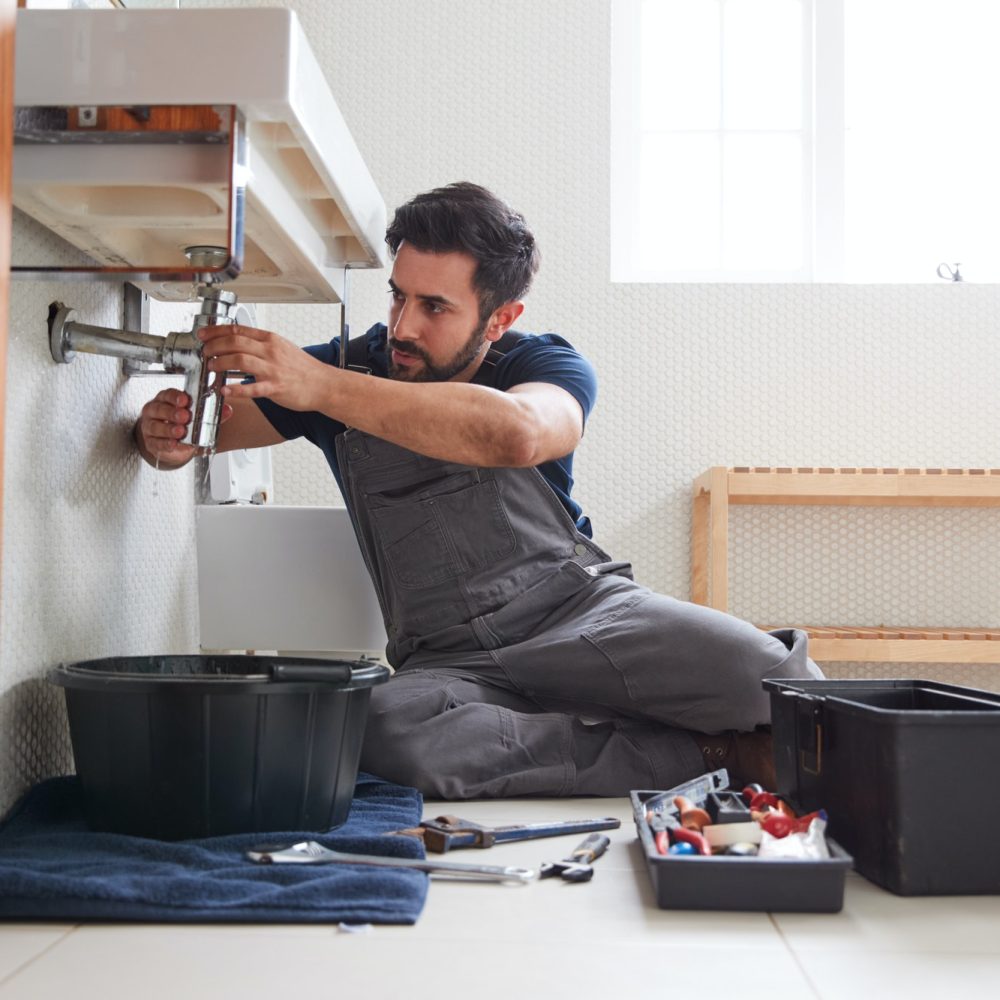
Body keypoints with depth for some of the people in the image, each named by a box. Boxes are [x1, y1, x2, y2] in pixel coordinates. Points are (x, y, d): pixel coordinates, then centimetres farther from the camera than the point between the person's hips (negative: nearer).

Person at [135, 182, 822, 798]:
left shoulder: (544, 365, -2)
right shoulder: (351, 365, 5)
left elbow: (517, 435, -29)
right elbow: (201, 430, 13)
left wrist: (323, 387, -34)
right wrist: (165, 436, -14)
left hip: (583, 608, -2)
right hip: (450, 660, 2)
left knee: (767, 673, -32)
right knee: (389, 731, -37)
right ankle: (707, 750, -22)